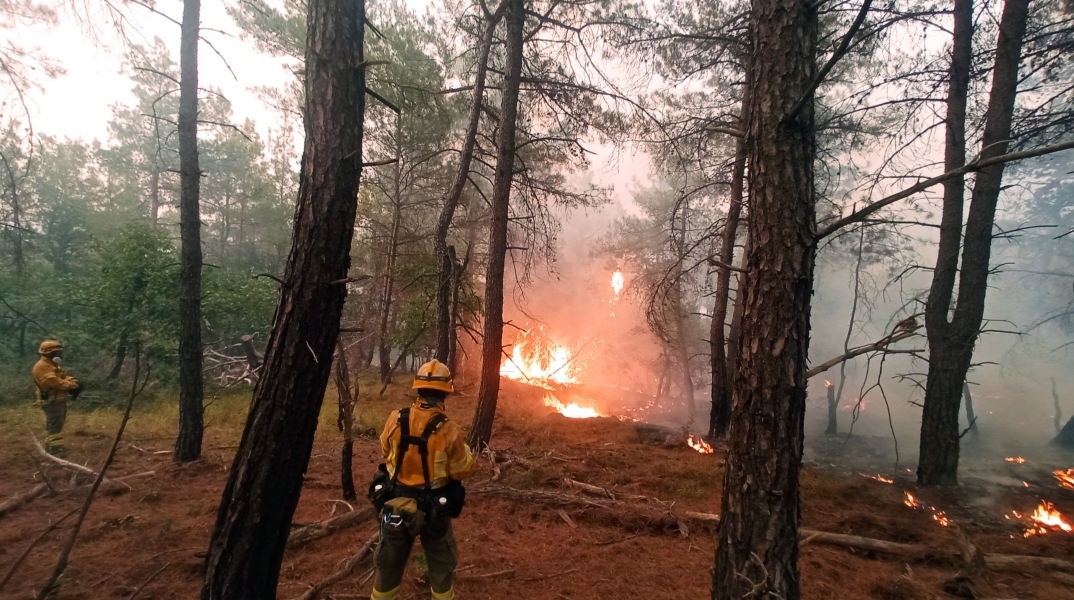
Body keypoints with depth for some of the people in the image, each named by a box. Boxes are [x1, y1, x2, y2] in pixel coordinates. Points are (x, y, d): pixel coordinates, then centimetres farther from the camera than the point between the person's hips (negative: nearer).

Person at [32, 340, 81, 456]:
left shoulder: (54, 365, 17)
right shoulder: (41, 366, -17)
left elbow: (64, 377, 14)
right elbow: (54, 381, -27)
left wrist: (73, 381, -7)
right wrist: (71, 385, -23)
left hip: (59, 400, 11)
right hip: (51, 401, -11)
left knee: (54, 425, 19)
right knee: (55, 426, -11)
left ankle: (50, 446, 30)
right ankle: (55, 450, -9)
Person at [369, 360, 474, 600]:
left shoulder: (396, 420, -13)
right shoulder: (448, 431, -23)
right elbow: (463, 471, -12)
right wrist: (463, 447, 4)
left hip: (395, 504, 3)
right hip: (433, 510, -2)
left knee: (389, 562, 23)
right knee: (441, 564, 21)